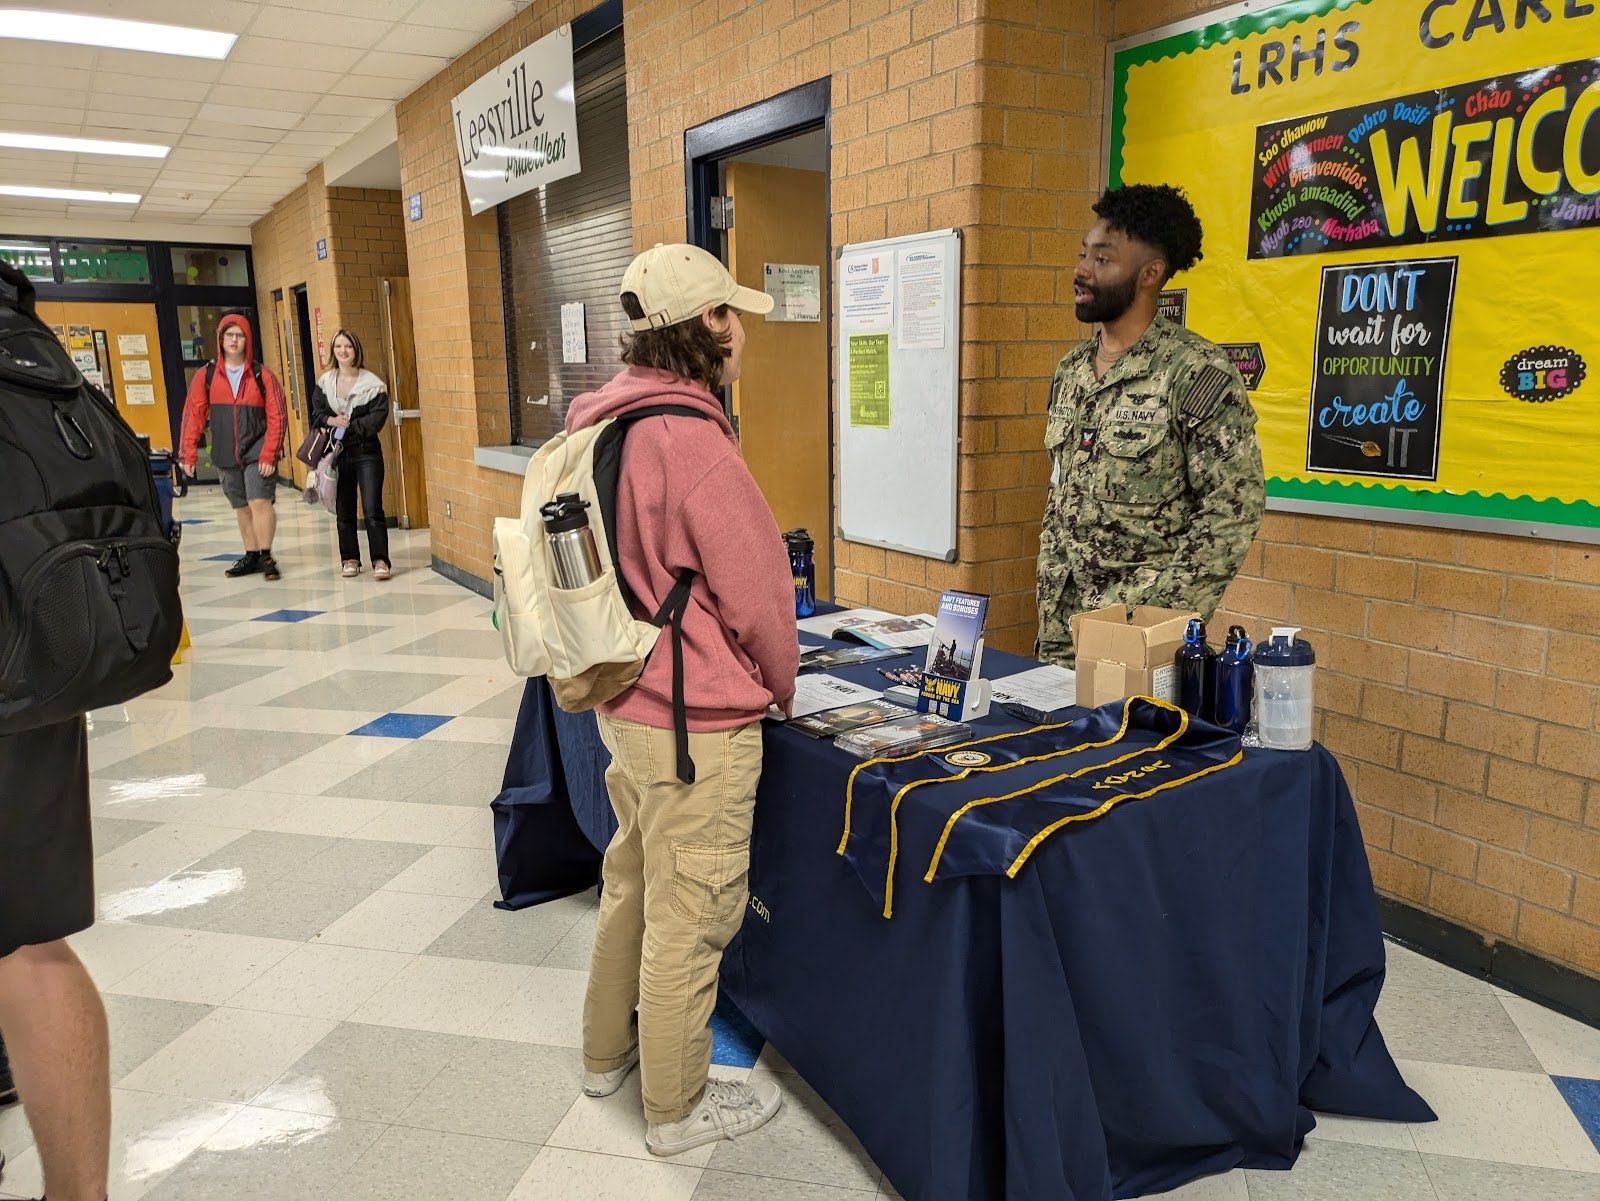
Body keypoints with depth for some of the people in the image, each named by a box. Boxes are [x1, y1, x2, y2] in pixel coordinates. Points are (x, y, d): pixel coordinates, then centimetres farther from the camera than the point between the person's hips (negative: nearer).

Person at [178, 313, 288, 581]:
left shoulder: (262, 376, -2)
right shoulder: (206, 376, 5)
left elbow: (277, 417, -5)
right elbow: (193, 415, 5)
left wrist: (269, 454, -11)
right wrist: (189, 453, -1)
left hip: (257, 452, -3)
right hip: (225, 456, 3)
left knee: (260, 502, -15)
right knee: (241, 507, 11)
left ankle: (266, 556, -7)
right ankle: (252, 557, 21)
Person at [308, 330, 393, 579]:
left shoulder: (372, 383, -5)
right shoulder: (324, 383, 7)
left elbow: (378, 417, -11)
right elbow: (316, 413, 9)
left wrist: (349, 426, -14)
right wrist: (331, 420, -12)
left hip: (366, 452, -4)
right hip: (338, 453, 4)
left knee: (372, 509, -9)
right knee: (344, 511, 10)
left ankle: (380, 560, -4)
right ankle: (349, 559, 20)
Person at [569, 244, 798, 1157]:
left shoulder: (604, 421, 4)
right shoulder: (692, 440, -23)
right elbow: (755, 594, -18)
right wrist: (782, 686, 1)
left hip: (622, 700, 9)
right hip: (699, 722, -9)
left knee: (632, 882, 24)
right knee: (691, 913, 8)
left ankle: (609, 1049, 44)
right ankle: (678, 1106, 27)